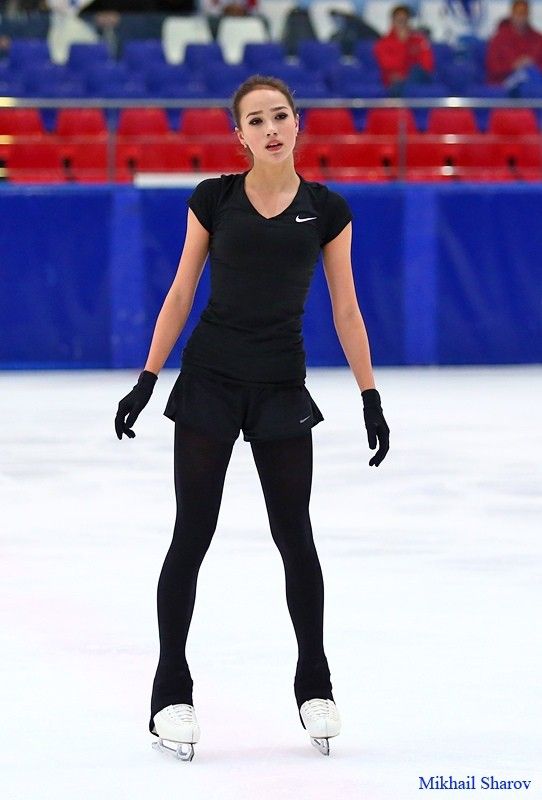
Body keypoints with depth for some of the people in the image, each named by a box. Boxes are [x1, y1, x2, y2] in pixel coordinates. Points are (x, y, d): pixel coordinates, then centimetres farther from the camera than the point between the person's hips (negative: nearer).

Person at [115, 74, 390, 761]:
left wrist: (370, 396, 1)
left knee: (294, 534, 5)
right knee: (192, 535, -2)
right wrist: (147, 380, -1)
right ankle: (171, 692, 5)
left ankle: (314, 686, 20)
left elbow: (345, 308, 5)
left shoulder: (327, 210, 1)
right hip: (209, 376, -1)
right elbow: (180, 294, 3)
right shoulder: (213, 199, -1)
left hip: (281, 386, 1)